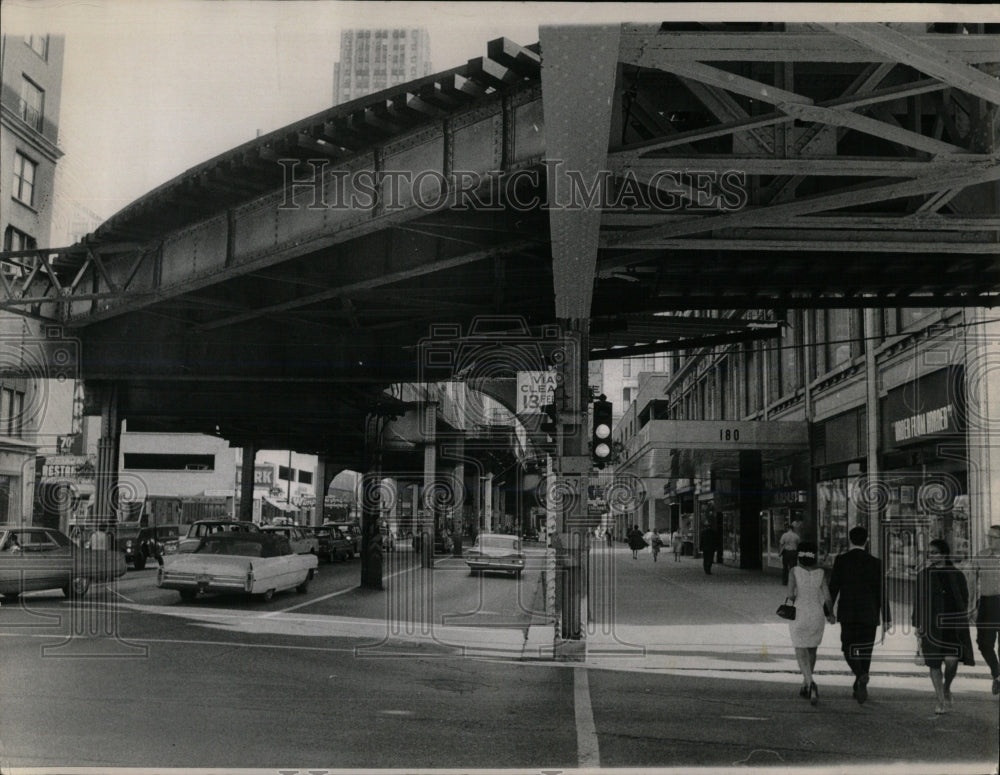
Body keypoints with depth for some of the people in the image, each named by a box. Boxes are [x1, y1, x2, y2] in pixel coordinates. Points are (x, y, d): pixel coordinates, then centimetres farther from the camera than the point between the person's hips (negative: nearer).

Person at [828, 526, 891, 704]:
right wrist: (886, 618, 4)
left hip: (847, 614, -1)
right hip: (869, 615, 1)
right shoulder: (875, 563, -2)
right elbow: (881, 592, -1)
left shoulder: (840, 560, -4)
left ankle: (860, 675, -21)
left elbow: (833, 588, -4)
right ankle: (860, 687, 15)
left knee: (849, 649, 7)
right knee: (865, 651, 11)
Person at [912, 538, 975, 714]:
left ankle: (946, 688, 15)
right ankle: (941, 701, 10)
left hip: (952, 623, -1)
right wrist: (918, 626, 2)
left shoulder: (956, 575, 4)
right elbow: (918, 601, 7)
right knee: (934, 664, 0)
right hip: (930, 624, 1)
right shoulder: (924, 575, 6)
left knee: (951, 660, -15)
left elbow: (964, 600, 9)